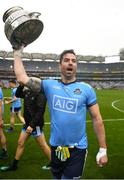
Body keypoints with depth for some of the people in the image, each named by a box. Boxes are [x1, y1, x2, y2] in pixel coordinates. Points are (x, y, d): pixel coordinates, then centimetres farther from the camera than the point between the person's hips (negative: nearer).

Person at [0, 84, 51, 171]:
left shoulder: (40, 95, -20)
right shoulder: (28, 92, 4)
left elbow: (40, 111, -25)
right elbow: (17, 94, 17)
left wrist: (32, 125, -27)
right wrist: (21, 85, 0)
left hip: (36, 124, -8)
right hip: (28, 123, 8)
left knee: (43, 145, 5)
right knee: (20, 143, 14)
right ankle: (14, 165, 28)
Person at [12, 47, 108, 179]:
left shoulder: (86, 89, -7)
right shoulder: (50, 85, -2)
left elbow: (96, 119, -4)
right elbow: (22, 78, -4)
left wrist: (103, 150, -4)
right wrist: (18, 53, 1)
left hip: (77, 148, -3)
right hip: (56, 147, 3)